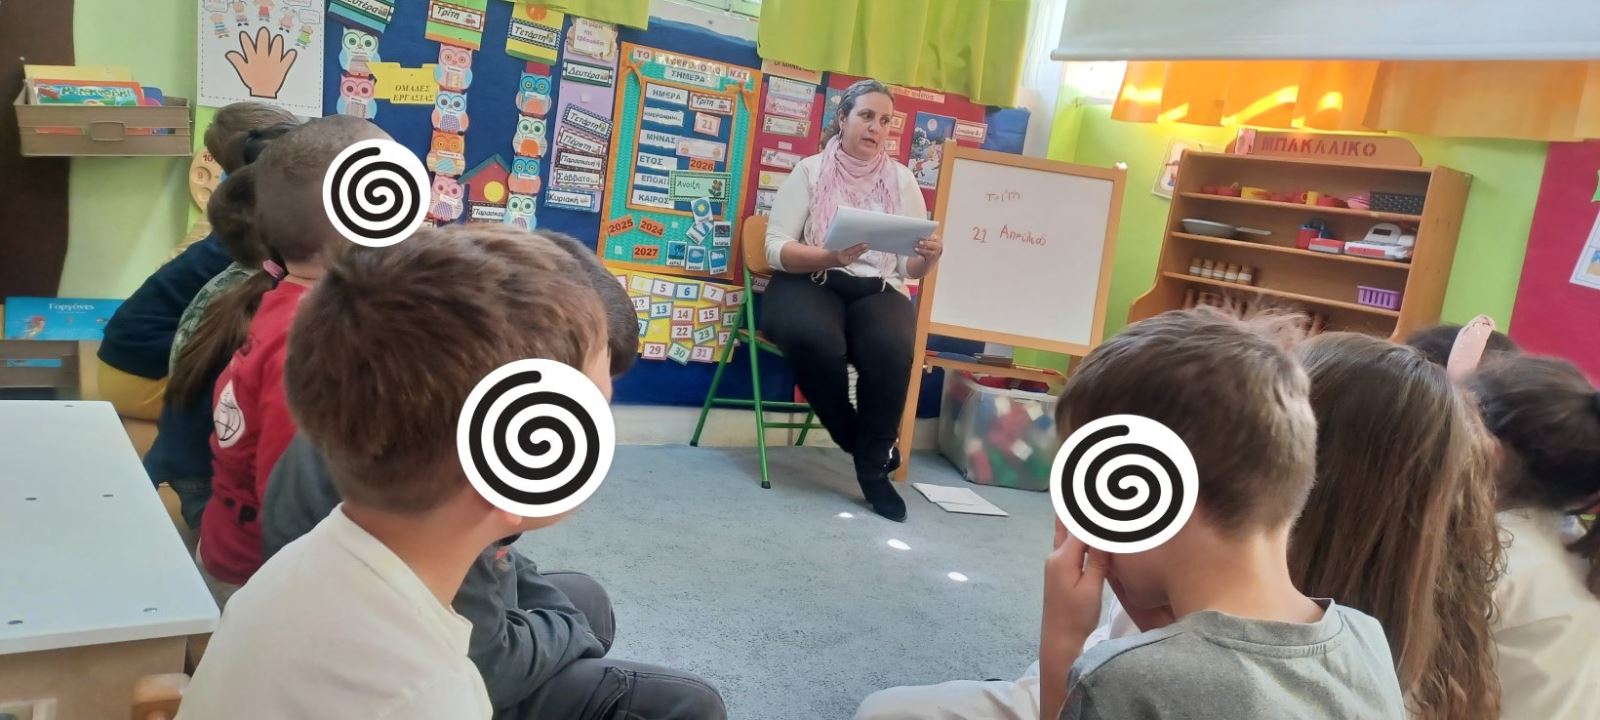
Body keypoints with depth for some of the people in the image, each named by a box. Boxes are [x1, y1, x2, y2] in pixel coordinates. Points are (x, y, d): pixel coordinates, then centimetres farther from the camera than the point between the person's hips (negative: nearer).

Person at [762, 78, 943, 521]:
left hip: (878, 290, 2)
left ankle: (874, 464, -14)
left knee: (892, 350, -34)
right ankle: (864, 444, -10)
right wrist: (830, 257, -22)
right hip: (809, 282, -2)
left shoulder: (902, 179, 12)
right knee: (815, 341, -37)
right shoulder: (811, 170, 4)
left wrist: (929, 257, -14)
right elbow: (776, 249, -5)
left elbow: (910, 268, 10)